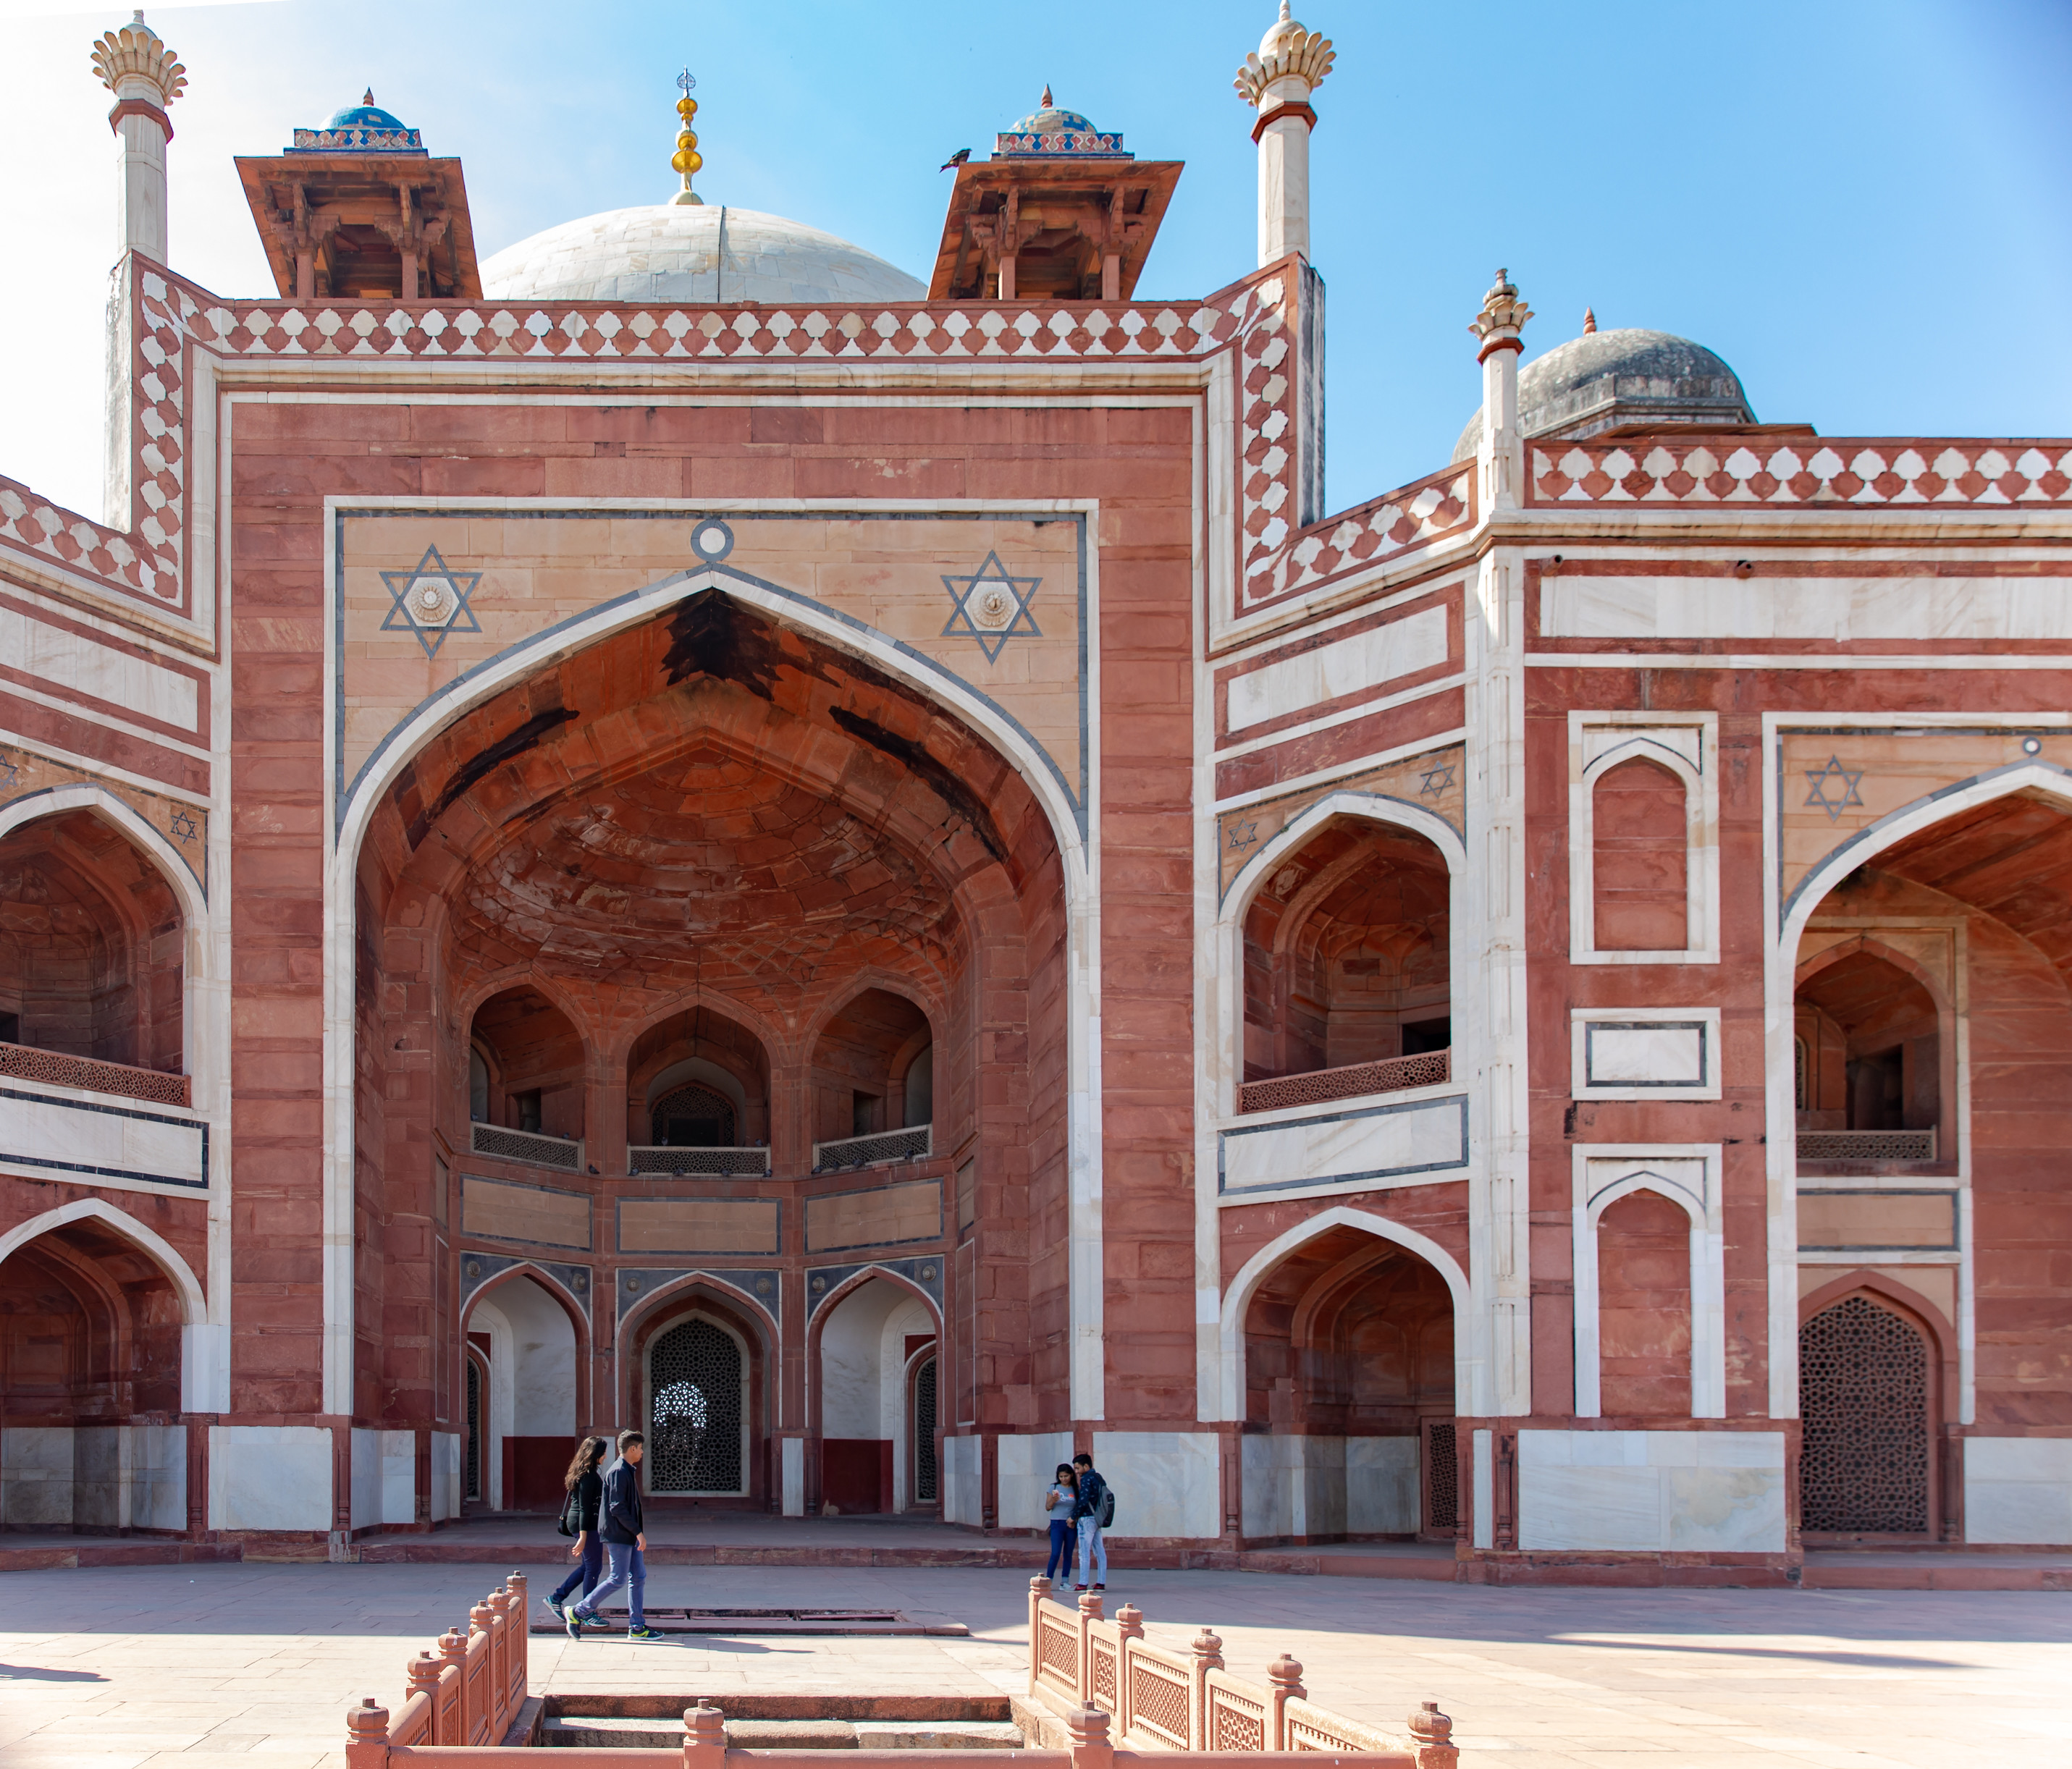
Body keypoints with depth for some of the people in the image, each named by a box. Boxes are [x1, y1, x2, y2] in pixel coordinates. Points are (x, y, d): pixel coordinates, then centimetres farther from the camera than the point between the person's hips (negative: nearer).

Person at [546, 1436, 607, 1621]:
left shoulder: (584, 1472, 13)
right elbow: (584, 1507, -21)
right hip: (587, 1525, -10)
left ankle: (556, 1598, 19)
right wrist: (583, 1536, -23)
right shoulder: (588, 1475, -18)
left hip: (583, 1523, 10)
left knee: (588, 1566, 17)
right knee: (593, 1567, -2)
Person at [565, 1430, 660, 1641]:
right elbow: (617, 1508, -22)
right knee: (618, 1579, -6)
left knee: (638, 1577, 7)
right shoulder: (618, 1472, -16)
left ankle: (637, 1627, 9)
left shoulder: (627, 1471, 15)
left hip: (630, 1536, 10)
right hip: (619, 1535, -10)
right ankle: (578, 1612, 3)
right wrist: (638, 1532, -20)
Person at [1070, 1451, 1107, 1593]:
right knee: (1099, 1551, 9)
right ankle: (1101, 1582, 10)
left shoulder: (1086, 1479, -13)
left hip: (1087, 1518, -9)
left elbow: (1083, 1501, -19)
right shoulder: (1098, 1477, 14)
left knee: (1084, 1552, -6)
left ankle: (1082, 1584, -6)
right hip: (1097, 1519, 9)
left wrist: (1073, 1517, -10)